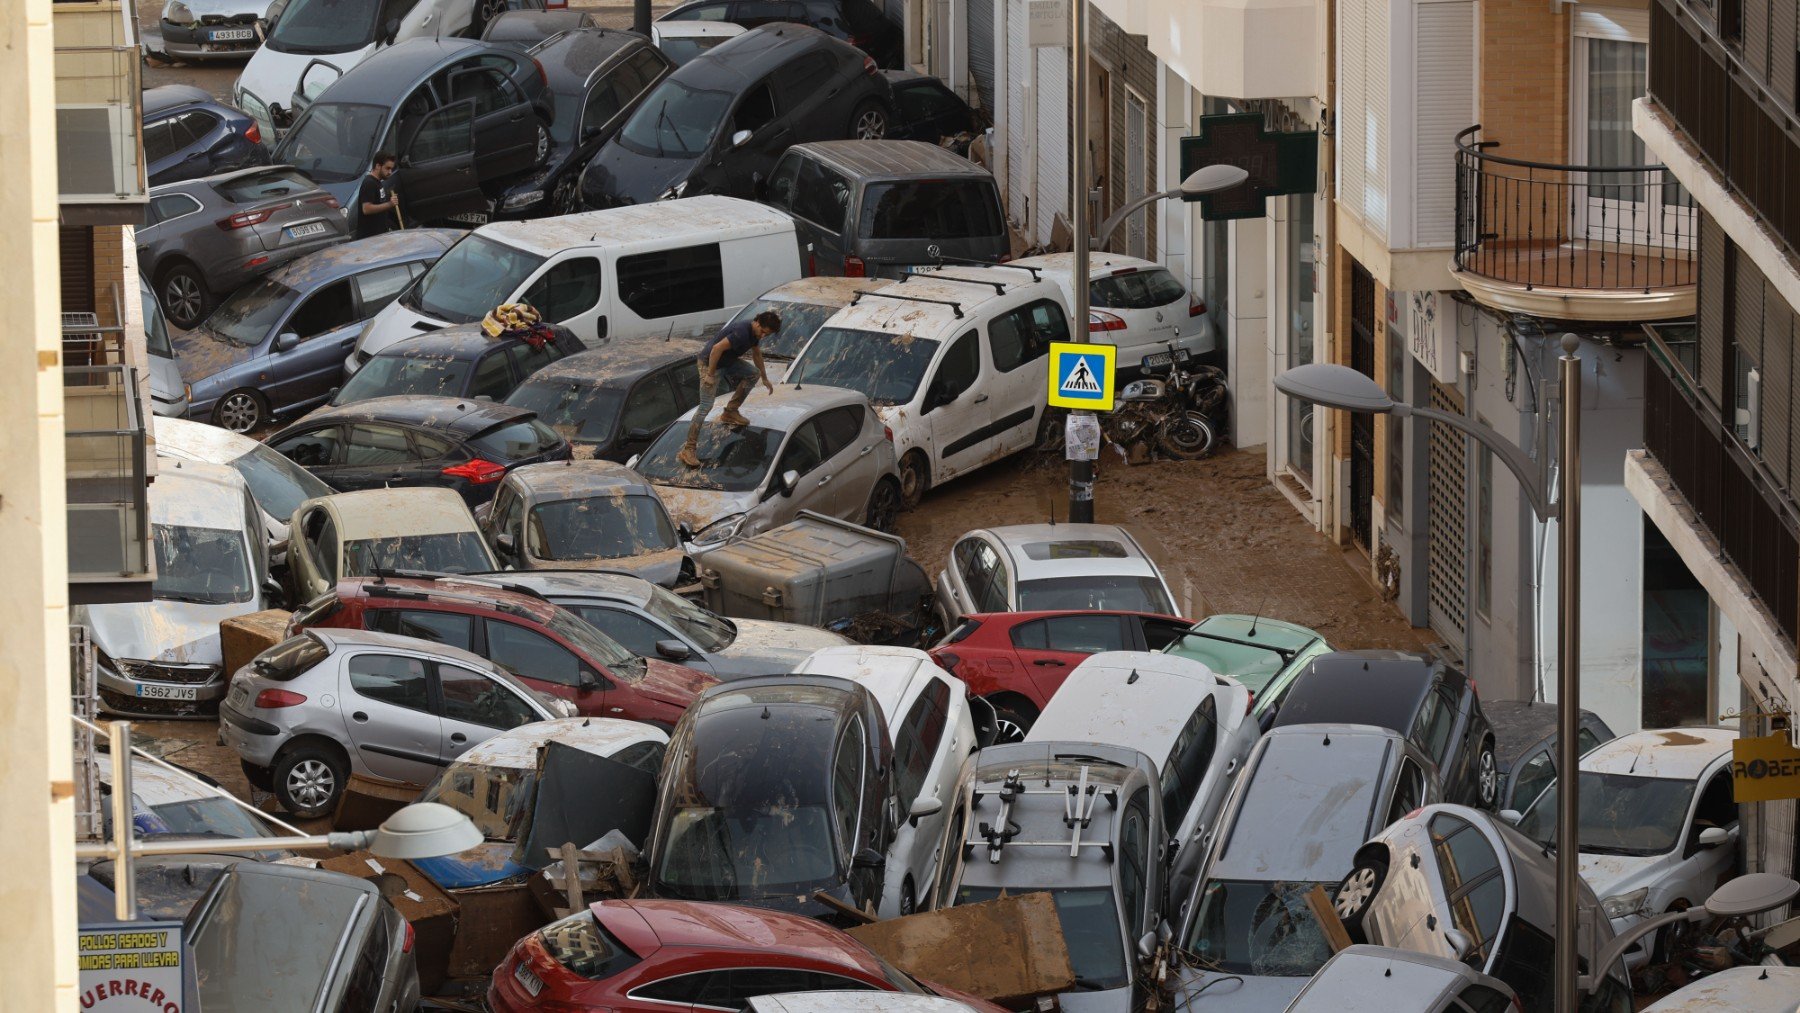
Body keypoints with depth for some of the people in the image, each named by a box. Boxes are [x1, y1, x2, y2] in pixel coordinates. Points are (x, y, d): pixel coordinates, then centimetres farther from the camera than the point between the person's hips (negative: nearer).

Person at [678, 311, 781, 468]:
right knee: (706, 406, -16)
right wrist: (710, 375, -27)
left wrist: (764, 378, 31)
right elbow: (717, 348, -33)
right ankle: (688, 449, -17)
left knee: (753, 374, 7)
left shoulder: (755, 333, 2)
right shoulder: (742, 332, -30)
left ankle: (730, 413, 15)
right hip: (710, 362, -9)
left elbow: (756, 353, 22)